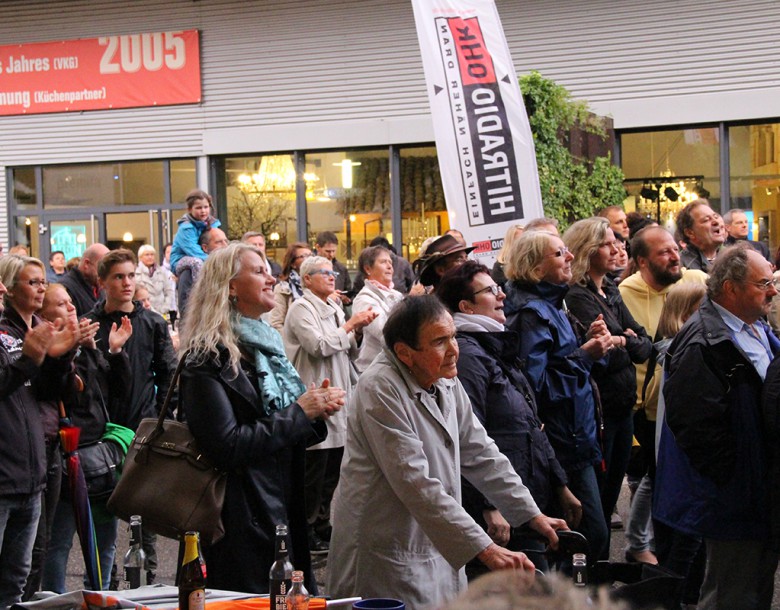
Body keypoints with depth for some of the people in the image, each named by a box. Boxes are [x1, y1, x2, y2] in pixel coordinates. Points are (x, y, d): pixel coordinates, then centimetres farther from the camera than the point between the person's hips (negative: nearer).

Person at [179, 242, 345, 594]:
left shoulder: (265, 345, 15)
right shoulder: (208, 357, -12)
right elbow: (226, 446, -21)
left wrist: (318, 410, 0)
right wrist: (299, 413, -14)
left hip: (286, 513, 8)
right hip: (244, 522, -8)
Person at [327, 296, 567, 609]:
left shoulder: (447, 383, 6)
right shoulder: (380, 390, -19)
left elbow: (480, 455, 16)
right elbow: (416, 485, -25)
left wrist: (533, 515, 11)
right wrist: (486, 549, -27)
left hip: (439, 550, 8)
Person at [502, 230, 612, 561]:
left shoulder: (550, 305, 15)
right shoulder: (532, 313, -16)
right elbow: (536, 384, -22)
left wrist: (588, 341, 3)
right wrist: (584, 355, -18)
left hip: (575, 441, 10)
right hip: (560, 444, -10)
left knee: (594, 534, 13)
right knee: (593, 534, -7)